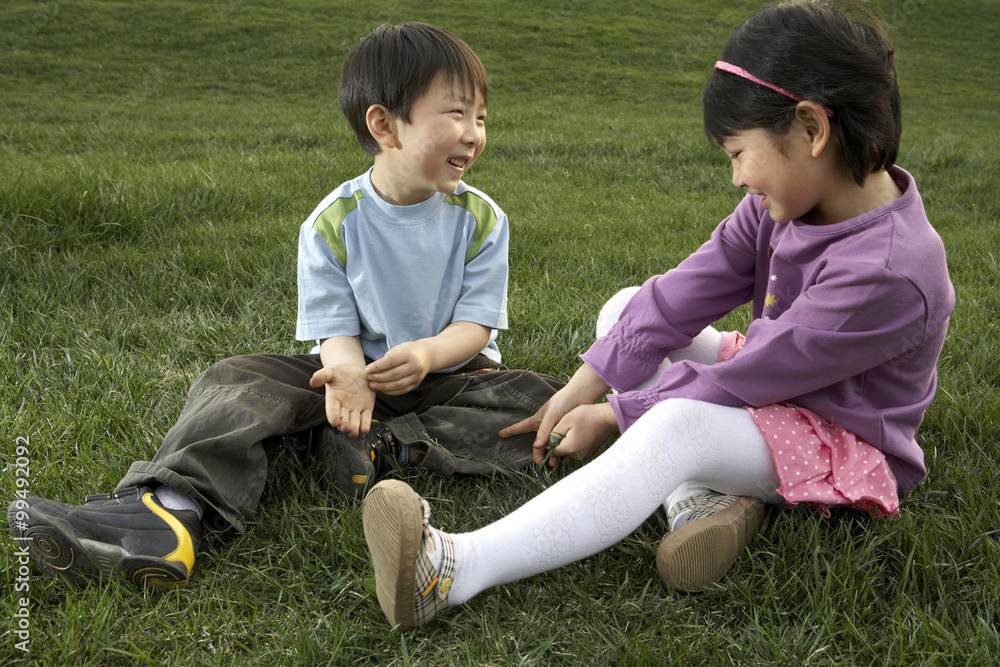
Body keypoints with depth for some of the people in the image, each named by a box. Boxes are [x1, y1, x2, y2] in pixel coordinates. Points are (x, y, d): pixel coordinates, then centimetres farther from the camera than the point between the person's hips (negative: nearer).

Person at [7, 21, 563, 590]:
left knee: (543, 401, -29)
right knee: (236, 381, -20)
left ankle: (384, 444, -32)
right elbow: (336, 328, -9)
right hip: (363, 369, 0)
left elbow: (476, 324, -9)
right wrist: (349, 373, -33)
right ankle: (170, 510, -44)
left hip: (450, 372, 0)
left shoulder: (481, 219, -6)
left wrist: (426, 353, -31)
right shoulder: (332, 225, -7)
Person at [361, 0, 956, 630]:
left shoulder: (888, 274, -32)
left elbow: (745, 376, -28)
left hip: (845, 437, -9)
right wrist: (582, 388, -11)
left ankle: (452, 570, -47)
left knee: (678, 426, -37)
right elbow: (684, 295, -8)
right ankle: (700, 499, -19)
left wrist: (613, 417, -19)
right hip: (773, 385, 9)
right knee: (625, 311, -1)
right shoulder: (791, 197, -7)